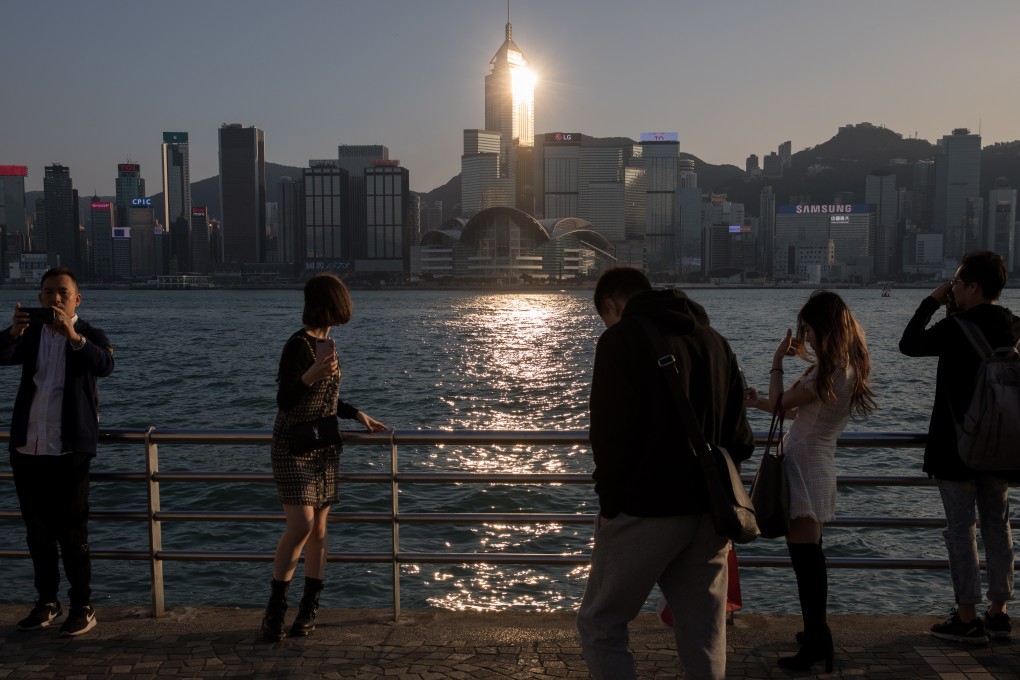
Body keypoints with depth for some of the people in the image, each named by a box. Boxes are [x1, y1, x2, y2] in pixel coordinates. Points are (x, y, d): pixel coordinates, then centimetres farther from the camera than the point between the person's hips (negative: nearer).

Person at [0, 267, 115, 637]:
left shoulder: (90, 335, -1)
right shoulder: (31, 334, 10)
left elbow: (105, 365, -23)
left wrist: (73, 336, -38)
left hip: (69, 451, -4)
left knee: (72, 533, -3)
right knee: (37, 532, 12)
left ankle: (82, 608, 7)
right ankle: (47, 603, 24)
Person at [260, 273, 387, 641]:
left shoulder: (326, 343, 10)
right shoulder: (298, 344, -15)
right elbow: (284, 401, -19)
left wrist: (357, 414, 12)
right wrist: (310, 375, -33)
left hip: (325, 448, 8)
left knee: (318, 529, 7)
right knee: (301, 524, -16)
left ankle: (308, 609, 16)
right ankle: (275, 607, -3)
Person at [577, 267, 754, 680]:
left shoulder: (621, 338, -6)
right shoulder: (715, 340, 14)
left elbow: (611, 432, -14)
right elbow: (739, 435, 13)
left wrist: (609, 502, -5)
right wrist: (713, 485, 15)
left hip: (646, 509, -6)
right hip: (711, 510, 7)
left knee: (599, 627, 7)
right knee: (706, 637, 14)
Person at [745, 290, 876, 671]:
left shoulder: (830, 372, -19)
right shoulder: (849, 368, 12)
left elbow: (780, 403, -10)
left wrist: (777, 362, 2)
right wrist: (759, 402, 23)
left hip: (804, 464, -10)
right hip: (817, 464, 10)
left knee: (804, 555, -7)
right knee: (809, 554, 18)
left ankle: (816, 640, -2)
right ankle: (817, 635, 29)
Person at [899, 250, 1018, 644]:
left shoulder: (956, 330, -19)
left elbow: (909, 344, -5)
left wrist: (932, 302, 2)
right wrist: (957, 312, 13)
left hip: (956, 446, -7)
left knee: (960, 530, 0)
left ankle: (967, 620, 4)